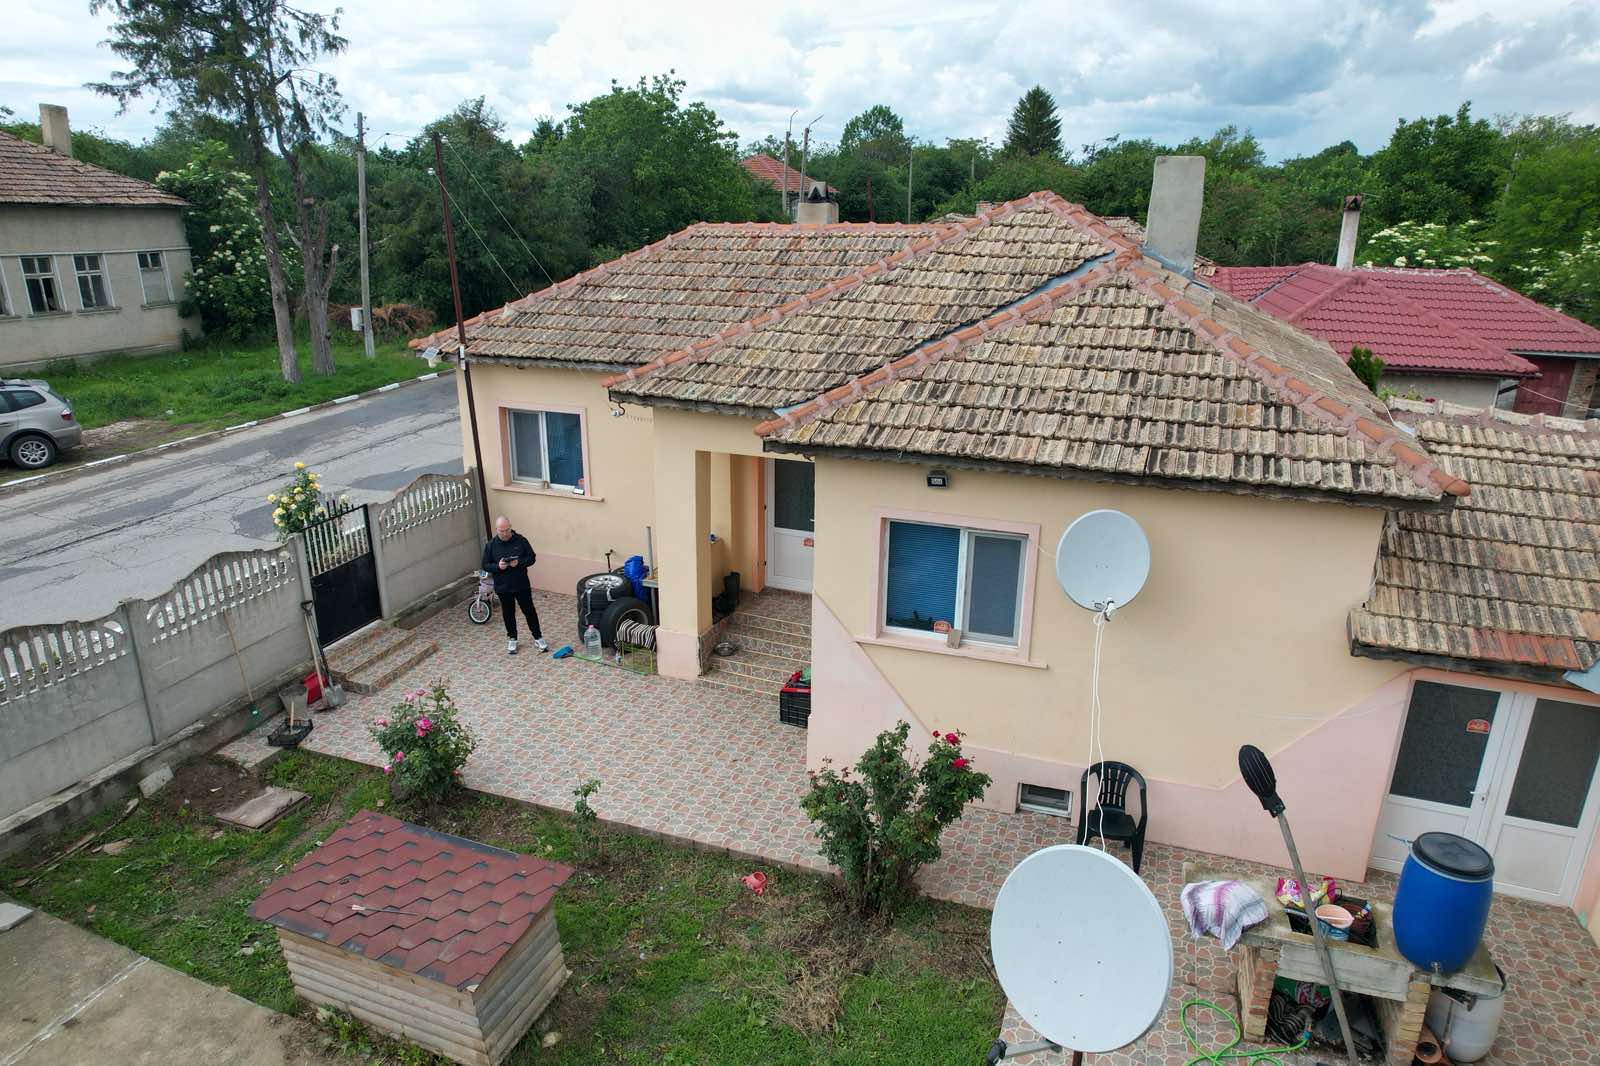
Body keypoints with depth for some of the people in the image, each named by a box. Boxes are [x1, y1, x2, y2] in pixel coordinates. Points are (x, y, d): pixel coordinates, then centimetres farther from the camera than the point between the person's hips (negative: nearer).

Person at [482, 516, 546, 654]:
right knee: (508, 613, 13)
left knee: (529, 611, 7)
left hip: (522, 585, -1)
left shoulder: (520, 540, -8)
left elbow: (531, 558, -4)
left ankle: (538, 637, 21)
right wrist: (498, 566, -22)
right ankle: (512, 639, 30)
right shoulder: (491, 545, -6)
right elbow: (485, 565, -2)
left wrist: (519, 562, -22)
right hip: (503, 587, 1)